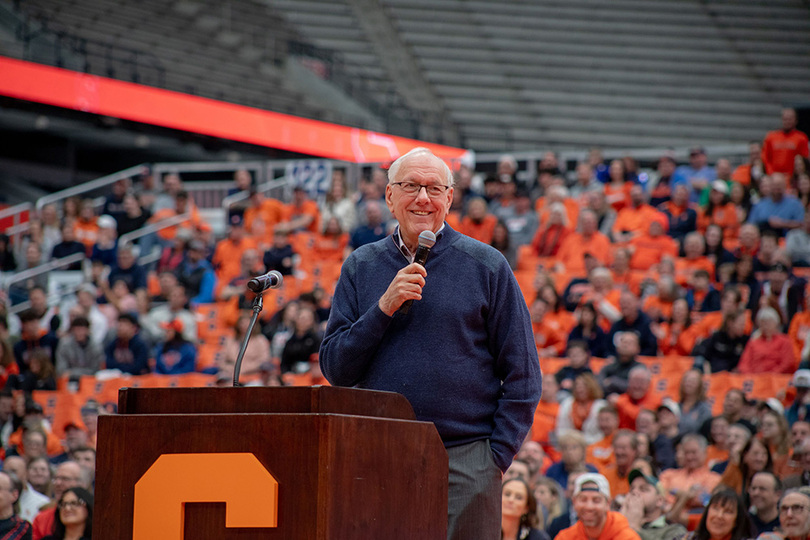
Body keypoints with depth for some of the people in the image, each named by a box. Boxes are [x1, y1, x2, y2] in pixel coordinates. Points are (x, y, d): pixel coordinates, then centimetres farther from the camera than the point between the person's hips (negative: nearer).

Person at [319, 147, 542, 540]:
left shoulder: (486, 266, 3)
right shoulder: (360, 267, 10)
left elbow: (522, 374, 3)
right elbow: (335, 370, 5)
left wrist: (498, 455, -6)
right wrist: (384, 308, -8)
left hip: (465, 461, -2)